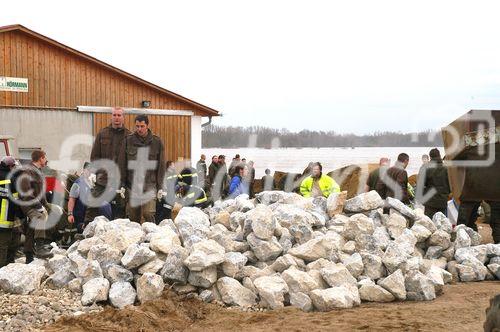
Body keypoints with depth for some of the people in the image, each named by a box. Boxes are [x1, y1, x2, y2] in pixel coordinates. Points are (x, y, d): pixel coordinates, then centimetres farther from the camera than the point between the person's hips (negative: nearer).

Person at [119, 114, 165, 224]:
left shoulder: (157, 142, 4)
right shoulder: (128, 140, 6)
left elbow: (161, 165, 6)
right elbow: (122, 164, 8)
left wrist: (160, 187, 2)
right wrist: (122, 184, 3)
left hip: (150, 185, -1)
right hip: (132, 185, 2)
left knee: (149, 214, -14)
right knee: (133, 217, 5)